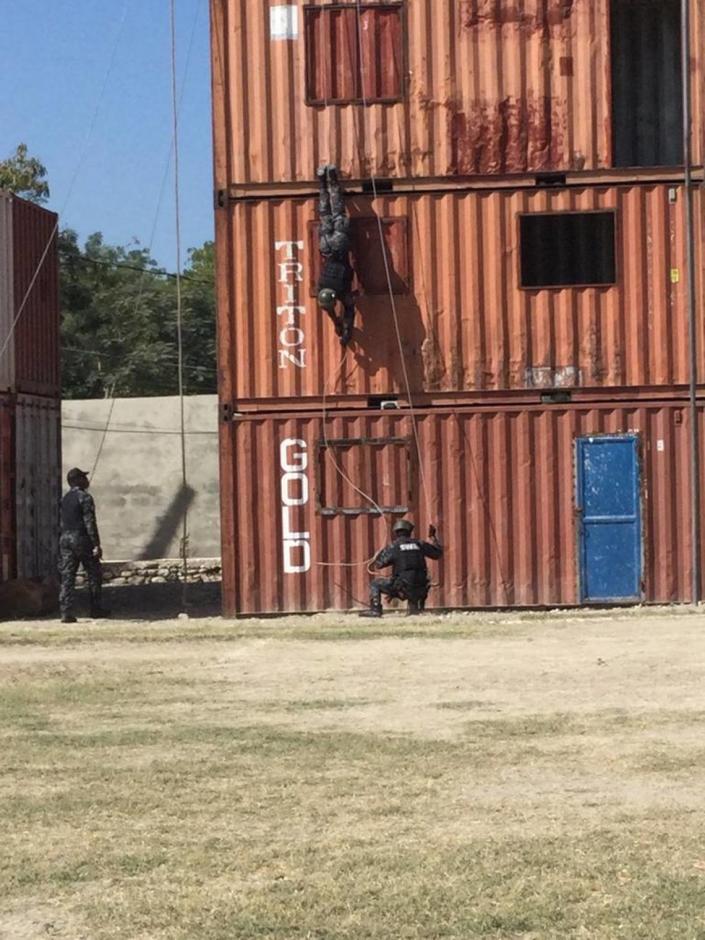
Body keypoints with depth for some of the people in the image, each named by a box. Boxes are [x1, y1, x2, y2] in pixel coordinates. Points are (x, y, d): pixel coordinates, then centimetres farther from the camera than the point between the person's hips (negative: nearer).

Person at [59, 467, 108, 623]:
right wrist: (96, 545, -15)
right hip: (81, 540, -7)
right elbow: (90, 522, -15)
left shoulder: (65, 499, 14)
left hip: (65, 539, 7)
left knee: (67, 577, 2)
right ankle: (95, 608, 11)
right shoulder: (85, 497, -10)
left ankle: (66, 613, -4)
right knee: (94, 575, 7)